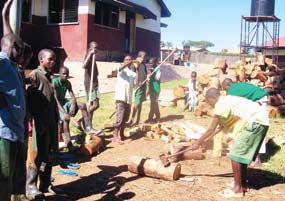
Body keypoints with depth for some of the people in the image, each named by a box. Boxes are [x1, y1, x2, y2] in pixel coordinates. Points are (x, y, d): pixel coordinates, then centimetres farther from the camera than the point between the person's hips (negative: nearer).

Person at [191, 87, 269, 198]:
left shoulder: (220, 105, -9)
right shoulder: (227, 100, 17)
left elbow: (211, 129, -4)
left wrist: (198, 142, 6)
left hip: (255, 122, -10)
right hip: (261, 120, 10)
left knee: (235, 154, -5)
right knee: (242, 153, 19)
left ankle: (237, 189, 0)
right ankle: (243, 184, 29)